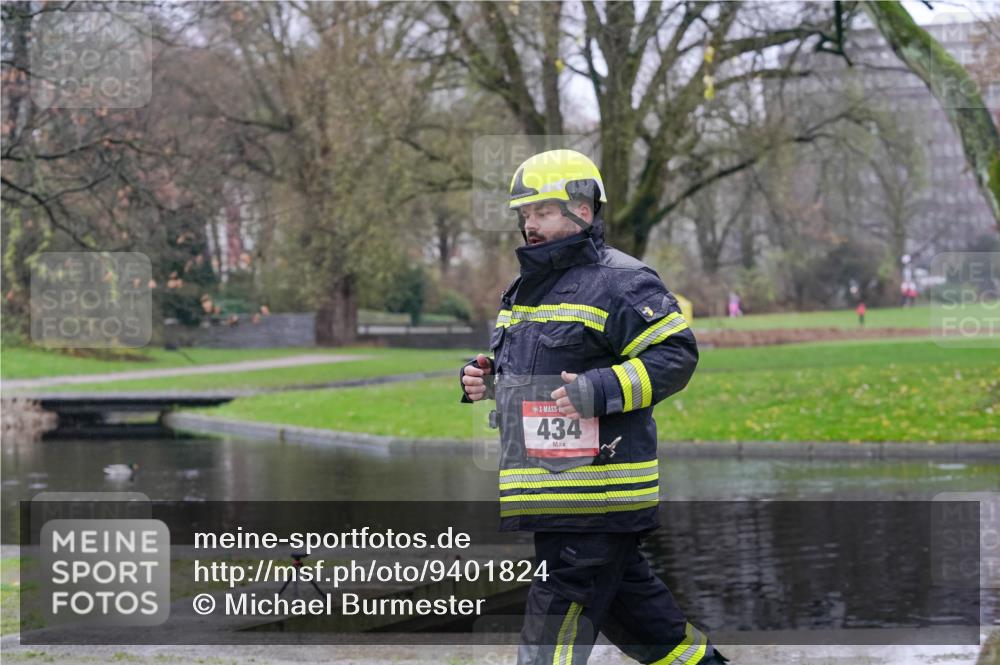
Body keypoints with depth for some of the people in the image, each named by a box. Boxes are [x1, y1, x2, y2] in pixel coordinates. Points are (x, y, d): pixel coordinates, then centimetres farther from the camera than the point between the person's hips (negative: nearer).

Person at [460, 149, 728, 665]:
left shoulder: (620, 282, -11)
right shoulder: (526, 288, 19)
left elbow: (675, 355, -16)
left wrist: (602, 390, -26)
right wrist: (483, 380, 10)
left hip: (597, 480, -9)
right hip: (547, 480, 9)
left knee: (560, 604, -7)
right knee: (621, 589, 17)